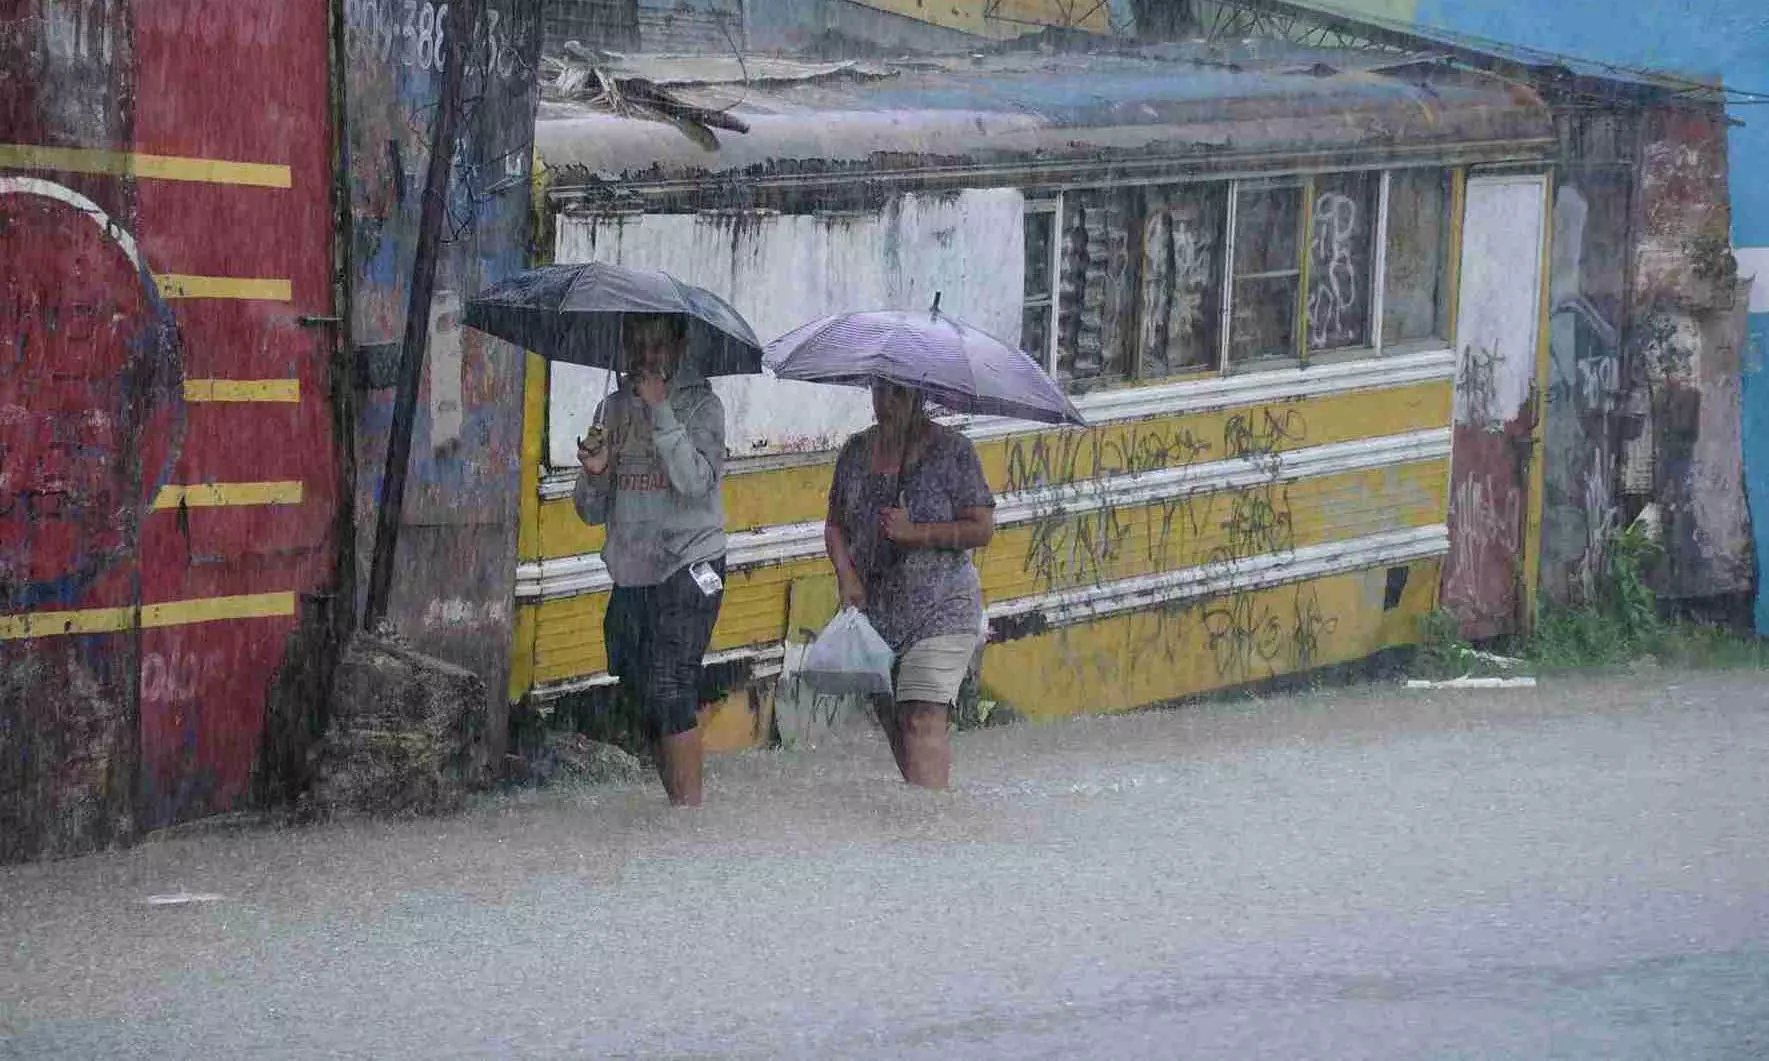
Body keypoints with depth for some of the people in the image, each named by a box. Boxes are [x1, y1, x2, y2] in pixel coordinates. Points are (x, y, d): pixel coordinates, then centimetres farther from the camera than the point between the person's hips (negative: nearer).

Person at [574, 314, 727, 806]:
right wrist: (594, 473, -8)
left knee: (670, 687, -16)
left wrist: (660, 411, -19)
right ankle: (675, 804, 11)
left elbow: (697, 480, -18)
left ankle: (689, 807, -15)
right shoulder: (612, 409, 14)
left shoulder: (701, 405, 0)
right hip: (631, 572, 6)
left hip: (688, 566, -6)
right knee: (639, 691, 4)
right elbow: (592, 512, 14)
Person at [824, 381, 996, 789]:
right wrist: (846, 574, -4)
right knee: (891, 721, 10)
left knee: (922, 721, -16)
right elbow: (835, 525, 14)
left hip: (939, 608, -5)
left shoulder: (952, 450, -6)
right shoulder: (856, 452, 8)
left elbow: (982, 529, -8)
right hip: (873, 609, 6)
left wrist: (915, 533, -18)